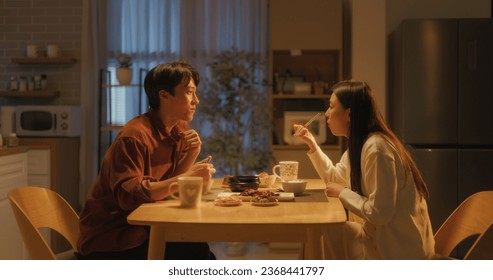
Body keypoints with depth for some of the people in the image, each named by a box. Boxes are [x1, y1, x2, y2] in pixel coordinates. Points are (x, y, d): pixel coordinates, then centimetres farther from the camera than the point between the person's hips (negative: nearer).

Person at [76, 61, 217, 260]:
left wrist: (192, 155, -10)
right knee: (196, 253, -18)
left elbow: (171, 186, 6)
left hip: (142, 228, 8)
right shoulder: (134, 137, -21)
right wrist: (188, 178, -31)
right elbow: (128, 195, -30)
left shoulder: (180, 130, 6)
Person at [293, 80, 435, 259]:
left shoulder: (376, 149, -25)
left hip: (400, 248, -9)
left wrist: (343, 193, -13)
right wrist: (312, 144, 14)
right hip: (381, 235, 9)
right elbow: (334, 178, 23)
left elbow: (379, 213, -27)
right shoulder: (358, 146, 6)